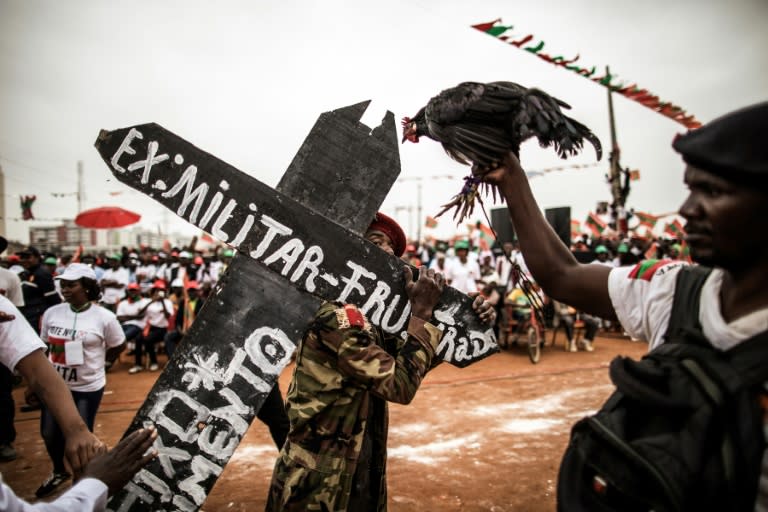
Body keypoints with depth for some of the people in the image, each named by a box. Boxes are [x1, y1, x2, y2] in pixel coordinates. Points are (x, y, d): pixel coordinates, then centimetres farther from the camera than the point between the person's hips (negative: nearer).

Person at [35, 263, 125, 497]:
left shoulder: (104, 317, -15)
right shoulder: (51, 313, -4)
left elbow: (118, 346, 1)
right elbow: (44, 348, 8)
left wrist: (93, 361, 1)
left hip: (88, 388, -4)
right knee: (49, 434, 14)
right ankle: (59, 471, 44)